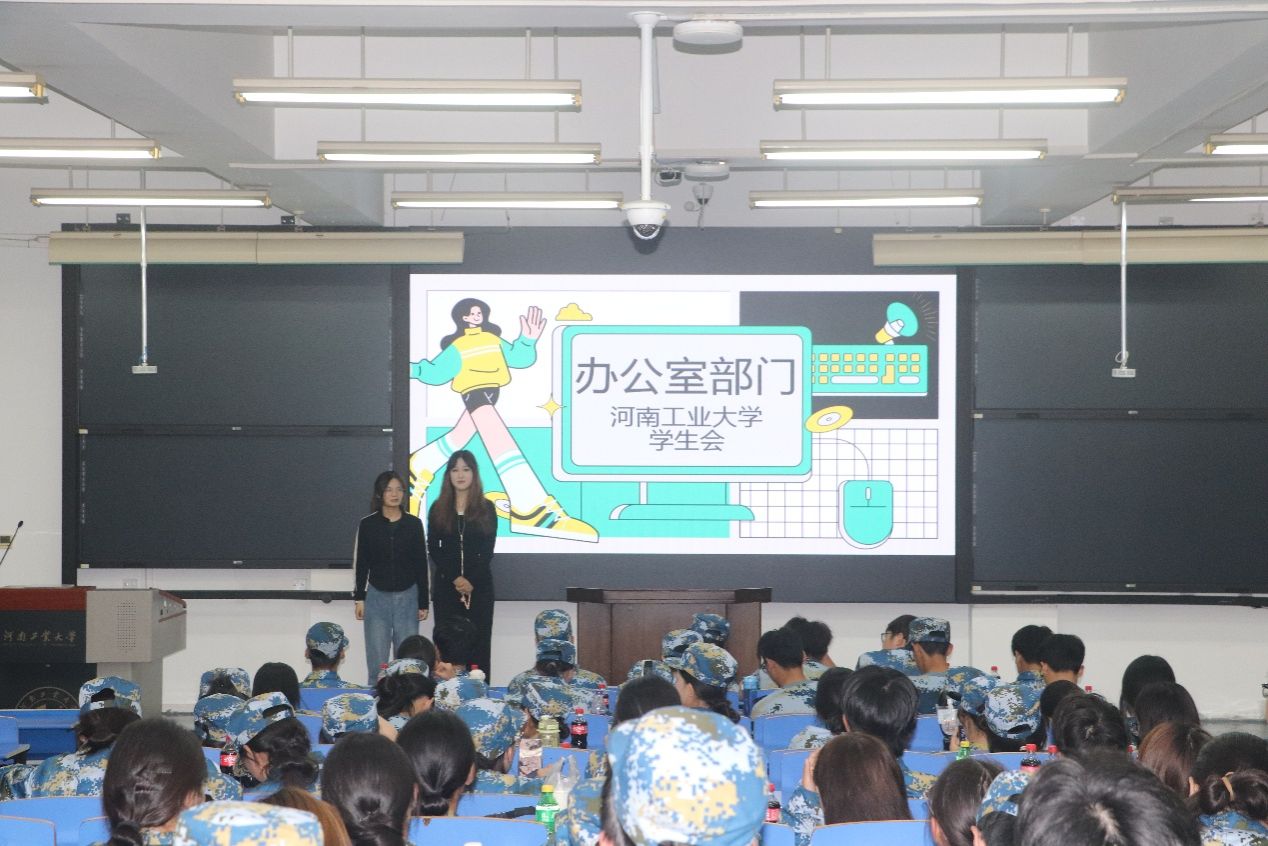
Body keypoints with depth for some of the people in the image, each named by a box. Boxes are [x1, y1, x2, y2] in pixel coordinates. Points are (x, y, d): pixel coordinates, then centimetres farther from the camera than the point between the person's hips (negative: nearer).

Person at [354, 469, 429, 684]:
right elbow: (360, 563, 6)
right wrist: (359, 598, 1)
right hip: (377, 597, -1)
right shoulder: (367, 524, 2)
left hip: (407, 597, 1)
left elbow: (421, 565, 6)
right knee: (377, 659, -1)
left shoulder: (414, 524, 4)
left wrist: (424, 602, 4)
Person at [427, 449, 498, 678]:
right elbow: (433, 550, 2)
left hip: (479, 587, -1)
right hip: (446, 586, 1)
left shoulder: (486, 509, 5)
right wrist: (455, 579, -10)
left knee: (478, 644, -2)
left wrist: (471, 581, -12)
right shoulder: (438, 509, 8)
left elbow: (488, 551, 0)